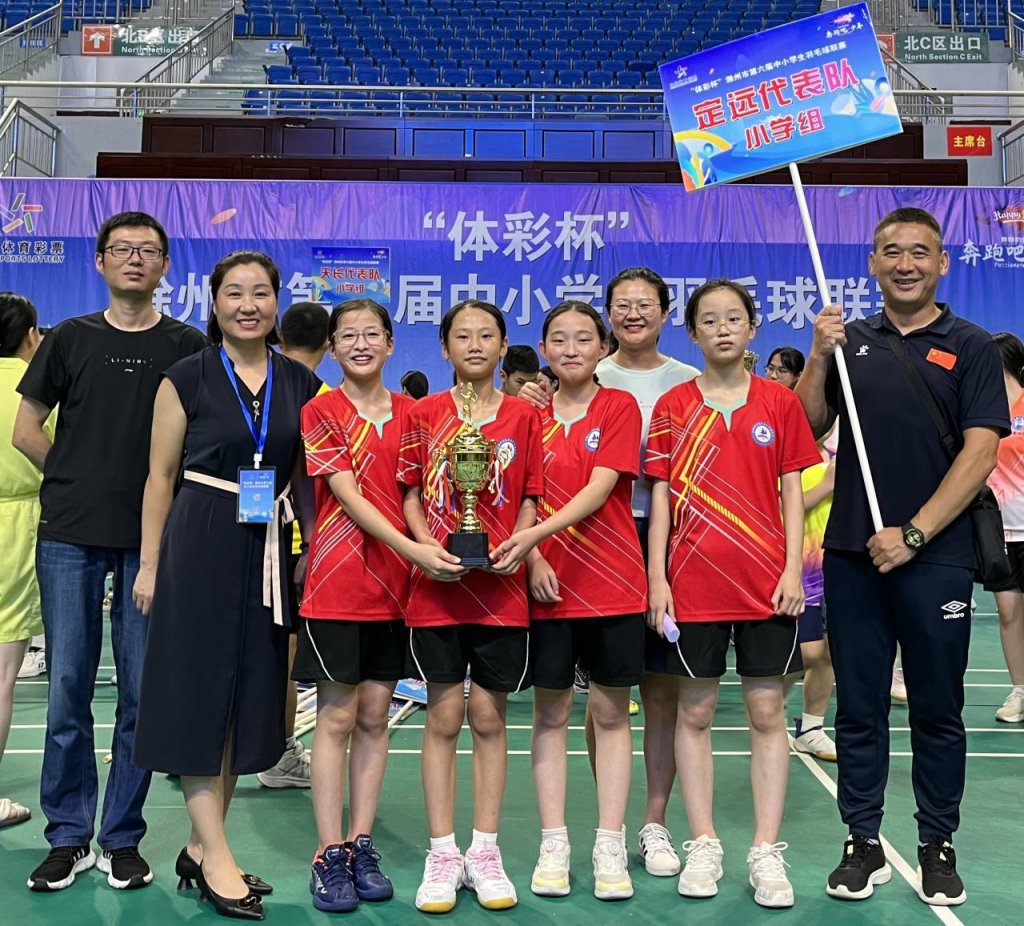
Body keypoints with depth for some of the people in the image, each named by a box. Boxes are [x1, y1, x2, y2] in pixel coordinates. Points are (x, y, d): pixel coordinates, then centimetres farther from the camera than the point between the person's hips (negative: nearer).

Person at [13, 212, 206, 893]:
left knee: (143, 693, 3)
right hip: (70, 536, 1)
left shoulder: (189, 347, 6)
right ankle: (69, 837, 18)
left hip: (153, 539, -1)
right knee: (68, 688, 4)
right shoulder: (70, 340, 9)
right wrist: (79, 484, 7)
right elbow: (27, 430, 13)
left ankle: (123, 841, 16)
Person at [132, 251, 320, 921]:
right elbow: (161, 476, 1)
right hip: (200, 544, -3)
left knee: (250, 691, 7)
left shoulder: (302, 383, 7)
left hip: (268, 550, 4)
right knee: (198, 690, -3)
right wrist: (150, 564, -3)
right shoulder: (187, 377, -1)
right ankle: (217, 856, 6)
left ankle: (201, 848, 21)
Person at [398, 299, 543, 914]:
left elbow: (530, 499, 6)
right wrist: (428, 545, -13)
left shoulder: (524, 416, 6)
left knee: (489, 717, 7)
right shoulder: (425, 414, 5)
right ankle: (443, 854, 15)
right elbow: (411, 494, 4)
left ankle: (484, 851, 19)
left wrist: (517, 545, -12)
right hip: (438, 583, 0)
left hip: (501, 586, 1)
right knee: (444, 717, 4)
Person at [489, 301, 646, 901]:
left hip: (613, 582, -2)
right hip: (548, 583, 3)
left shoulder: (620, 407, -2)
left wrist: (533, 534, -24)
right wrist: (533, 560, -10)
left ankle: (610, 846, 15)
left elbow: (598, 490, -13)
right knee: (551, 712, 7)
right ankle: (554, 844, 18)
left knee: (611, 712, 6)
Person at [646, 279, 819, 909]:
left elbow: (791, 493, 5)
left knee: (767, 712, 4)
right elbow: (661, 496, 3)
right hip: (693, 583, 0)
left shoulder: (780, 403, 5)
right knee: (696, 712, 6)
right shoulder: (673, 406, 4)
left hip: (765, 581, 0)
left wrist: (793, 569, -4)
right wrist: (657, 577, -3)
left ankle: (767, 851, 15)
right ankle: (703, 845, 19)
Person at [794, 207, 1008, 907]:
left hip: (935, 556, -2)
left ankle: (938, 847, 22)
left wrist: (913, 534, -14)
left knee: (938, 711, 8)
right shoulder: (851, 341, 10)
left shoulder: (970, 346, 1)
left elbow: (980, 453, -7)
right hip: (852, 554, 3)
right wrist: (819, 357, -11)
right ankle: (864, 843, 20)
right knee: (859, 709, 9)